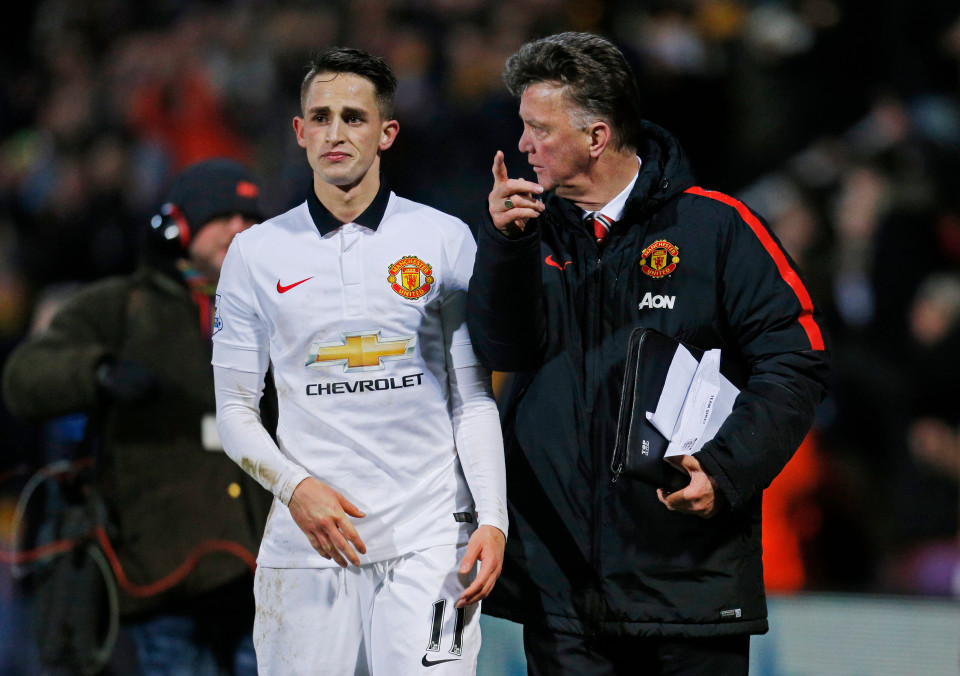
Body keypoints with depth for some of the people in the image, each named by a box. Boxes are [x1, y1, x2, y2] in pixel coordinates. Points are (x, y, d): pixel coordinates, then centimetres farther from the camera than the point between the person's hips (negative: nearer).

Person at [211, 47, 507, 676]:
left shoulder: (445, 240, 6)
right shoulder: (257, 253, 7)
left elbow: (474, 397, 6)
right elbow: (234, 409, 9)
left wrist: (492, 519, -4)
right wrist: (296, 486, -9)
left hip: (428, 540, -1)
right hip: (306, 545, 1)